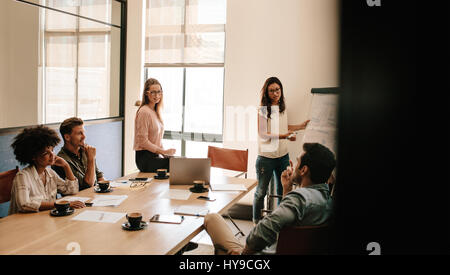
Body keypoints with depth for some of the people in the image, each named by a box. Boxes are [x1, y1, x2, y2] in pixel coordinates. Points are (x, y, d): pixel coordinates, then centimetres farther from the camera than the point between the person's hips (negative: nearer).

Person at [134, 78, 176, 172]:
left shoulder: (156, 111, 16)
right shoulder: (144, 112, -11)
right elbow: (142, 141, -15)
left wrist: (165, 153, 8)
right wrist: (163, 151, -15)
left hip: (155, 155, 8)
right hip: (145, 158, -8)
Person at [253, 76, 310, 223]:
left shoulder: (283, 108, 7)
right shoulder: (262, 110, -13)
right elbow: (262, 134, -16)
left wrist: (301, 126, 15)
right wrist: (284, 136, -23)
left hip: (283, 156, 6)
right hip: (266, 157, -6)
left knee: (283, 190, 14)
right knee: (261, 191, 7)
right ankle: (256, 221, 22)